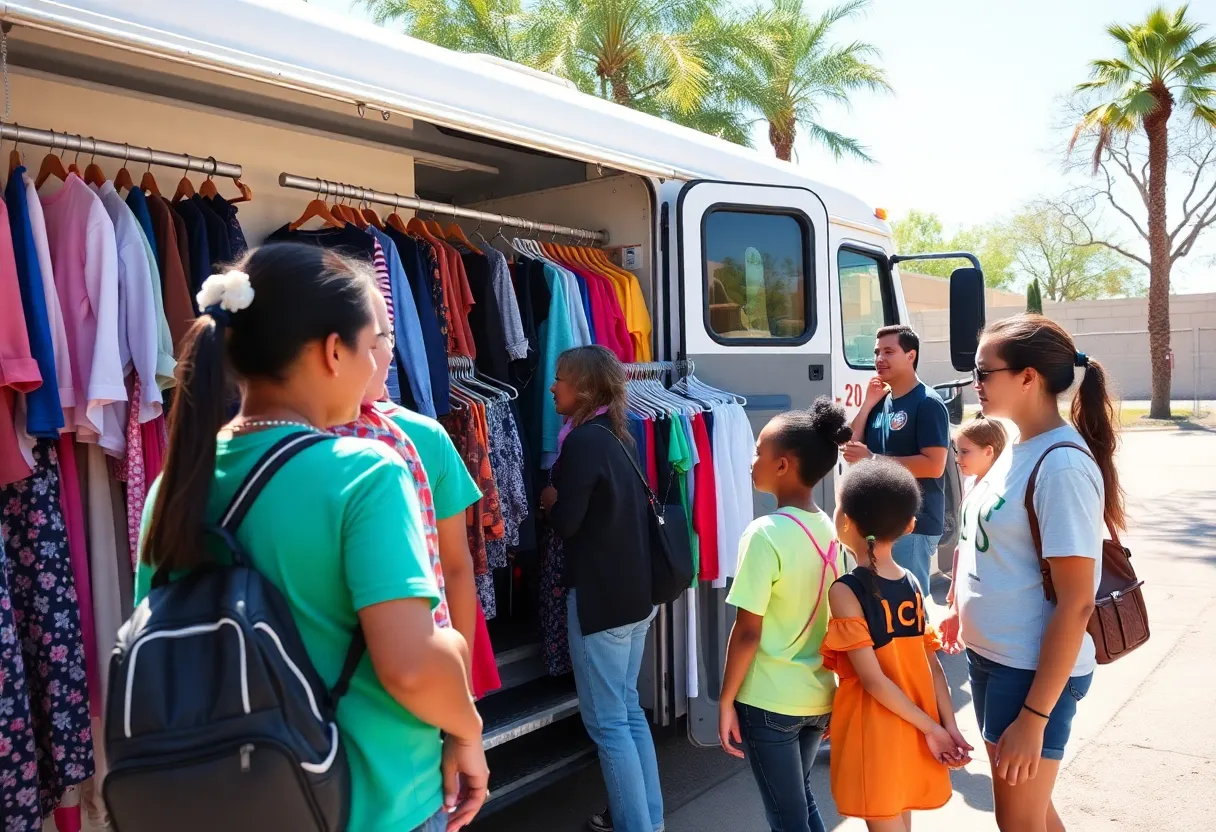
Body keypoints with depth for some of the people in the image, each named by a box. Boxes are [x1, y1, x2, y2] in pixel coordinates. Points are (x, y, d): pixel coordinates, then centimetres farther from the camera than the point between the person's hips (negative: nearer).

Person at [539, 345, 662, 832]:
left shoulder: (582, 441, -17)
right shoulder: (614, 437, 11)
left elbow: (566, 522, -17)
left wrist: (548, 499, 3)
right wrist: (561, 500, 7)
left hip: (600, 596, -9)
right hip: (635, 590, 9)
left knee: (606, 721, 1)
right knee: (627, 708, 19)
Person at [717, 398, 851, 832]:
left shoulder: (765, 534, -20)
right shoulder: (830, 530, 1)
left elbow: (748, 632, -18)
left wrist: (726, 700, -8)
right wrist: (834, 690, 19)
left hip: (769, 703, -7)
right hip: (818, 696, 7)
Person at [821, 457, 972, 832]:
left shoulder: (845, 591, -17)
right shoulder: (912, 584, 1)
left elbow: (873, 679, -19)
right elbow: (933, 665, 0)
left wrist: (932, 729, -13)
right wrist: (949, 727, 0)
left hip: (874, 731, -6)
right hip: (913, 731, 6)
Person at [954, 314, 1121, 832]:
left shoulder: (1062, 465, -22)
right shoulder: (1020, 448, 4)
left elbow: (1076, 603, -23)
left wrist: (1035, 716, -22)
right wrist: (965, 608, 22)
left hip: (1035, 671, -8)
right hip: (991, 656, 8)